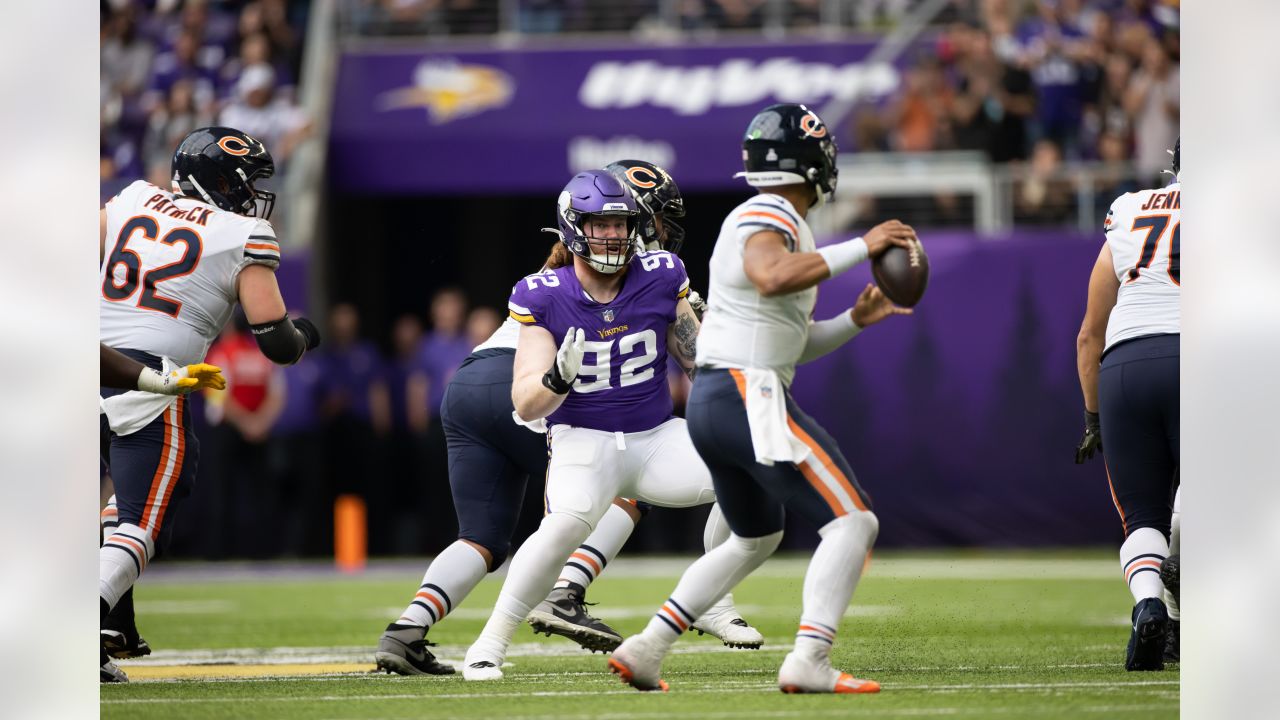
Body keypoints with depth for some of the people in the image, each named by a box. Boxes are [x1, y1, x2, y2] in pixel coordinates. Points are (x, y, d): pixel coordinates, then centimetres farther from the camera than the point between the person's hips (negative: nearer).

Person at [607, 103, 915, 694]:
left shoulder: (767, 220, 21)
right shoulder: (771, 216, -9)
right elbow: (771, 276, -33)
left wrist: (853, 321, 13)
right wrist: (861, 248, -27)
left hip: (709, 401, 10)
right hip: (748, 397, -10)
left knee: (756, 538, 27)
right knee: (852, 523, -10)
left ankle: (645, 650, 22)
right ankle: (809, 661, -22)